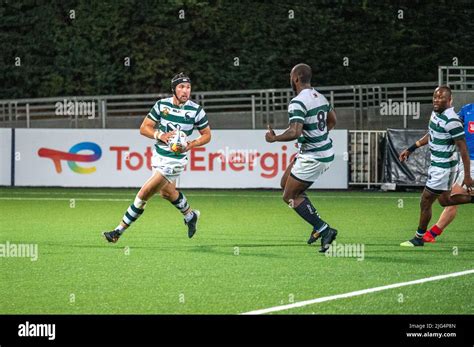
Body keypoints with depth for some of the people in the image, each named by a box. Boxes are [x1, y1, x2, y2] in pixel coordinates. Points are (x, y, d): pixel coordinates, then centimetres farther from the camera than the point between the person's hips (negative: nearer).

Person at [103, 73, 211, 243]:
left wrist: (191, 145, -15)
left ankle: (119, 230, 0)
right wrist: (160, 135, -19)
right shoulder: (162, 104, -4)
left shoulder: (196, 110, -10)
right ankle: (190, 215, 51)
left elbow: (207, 135, 2)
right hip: (158, 155, 5)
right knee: (167, 192, 24)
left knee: (144, 194, -8)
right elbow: (144, 128, -1)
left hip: (175, 160, -5)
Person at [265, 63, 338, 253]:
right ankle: (319, 226, 16)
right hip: (326, 152, 9)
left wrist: (274, 138, -14)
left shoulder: (297, 102, -20)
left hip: (312, 157, -9)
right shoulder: (320, 97, 9)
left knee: (290, 196, 3)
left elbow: (295, 132, -29)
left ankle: (322, 228, -4)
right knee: (286, 183, 21)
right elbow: (332, 120, 23)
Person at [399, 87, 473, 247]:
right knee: (444, 200, 20)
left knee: (426, 201, 1)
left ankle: (419, 238, 15)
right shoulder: (436, 112, 3)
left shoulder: (451, 121, -24)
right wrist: (410, 149, 21)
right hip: (436, 163, 9)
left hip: (443, 167, -9)